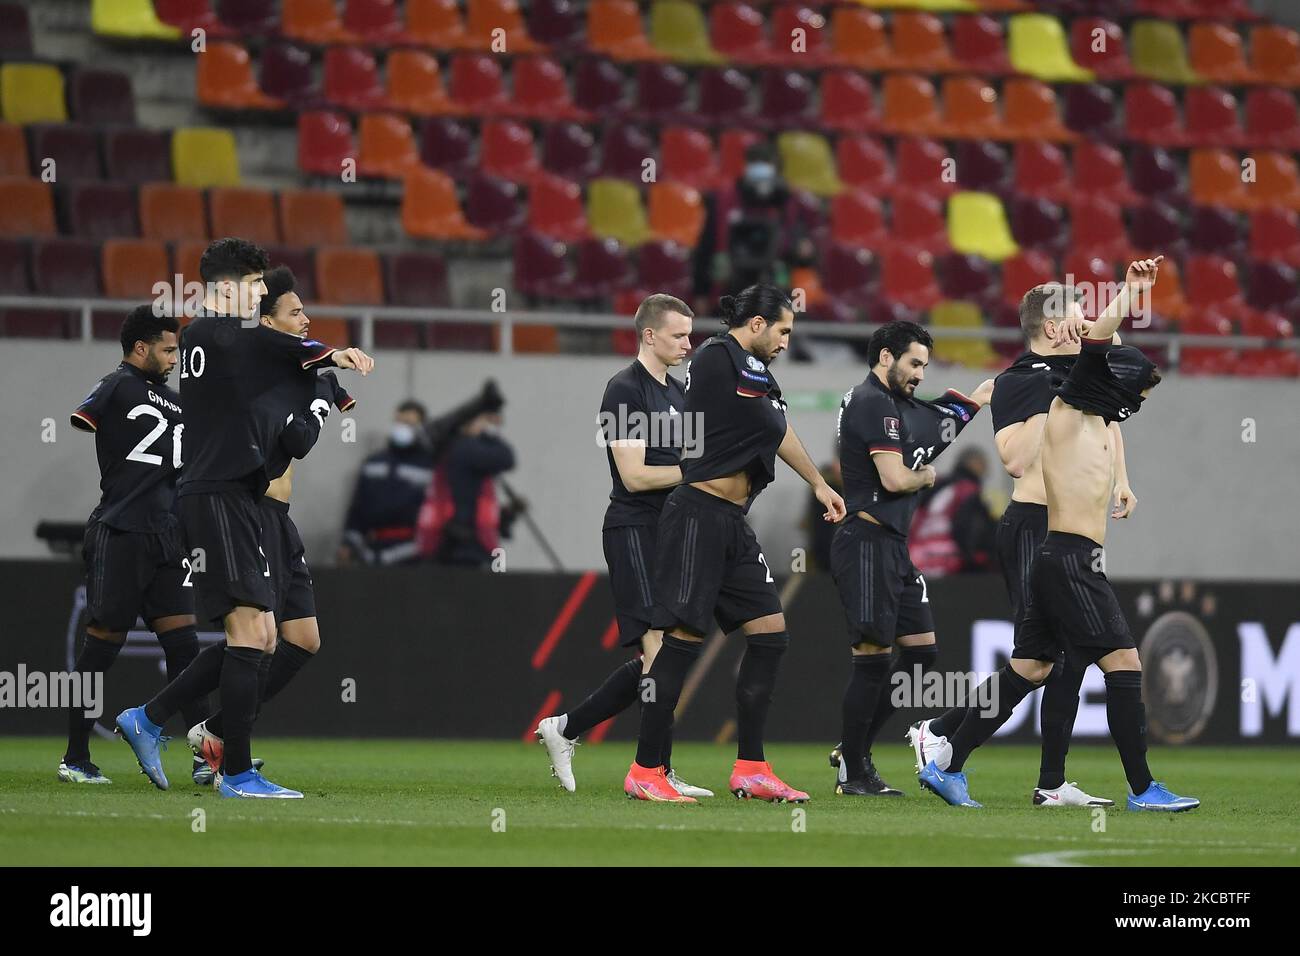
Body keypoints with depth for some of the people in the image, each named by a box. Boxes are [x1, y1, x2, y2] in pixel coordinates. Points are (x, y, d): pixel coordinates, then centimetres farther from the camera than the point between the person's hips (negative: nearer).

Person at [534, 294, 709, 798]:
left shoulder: (676, 392, 18)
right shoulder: (625, 389, -10)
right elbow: (635, 475, -17)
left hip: (667, 534, 9)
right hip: (633, 530, -9)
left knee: (656, 661, 8)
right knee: (659, 648, -15)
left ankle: (564, 728, 16)